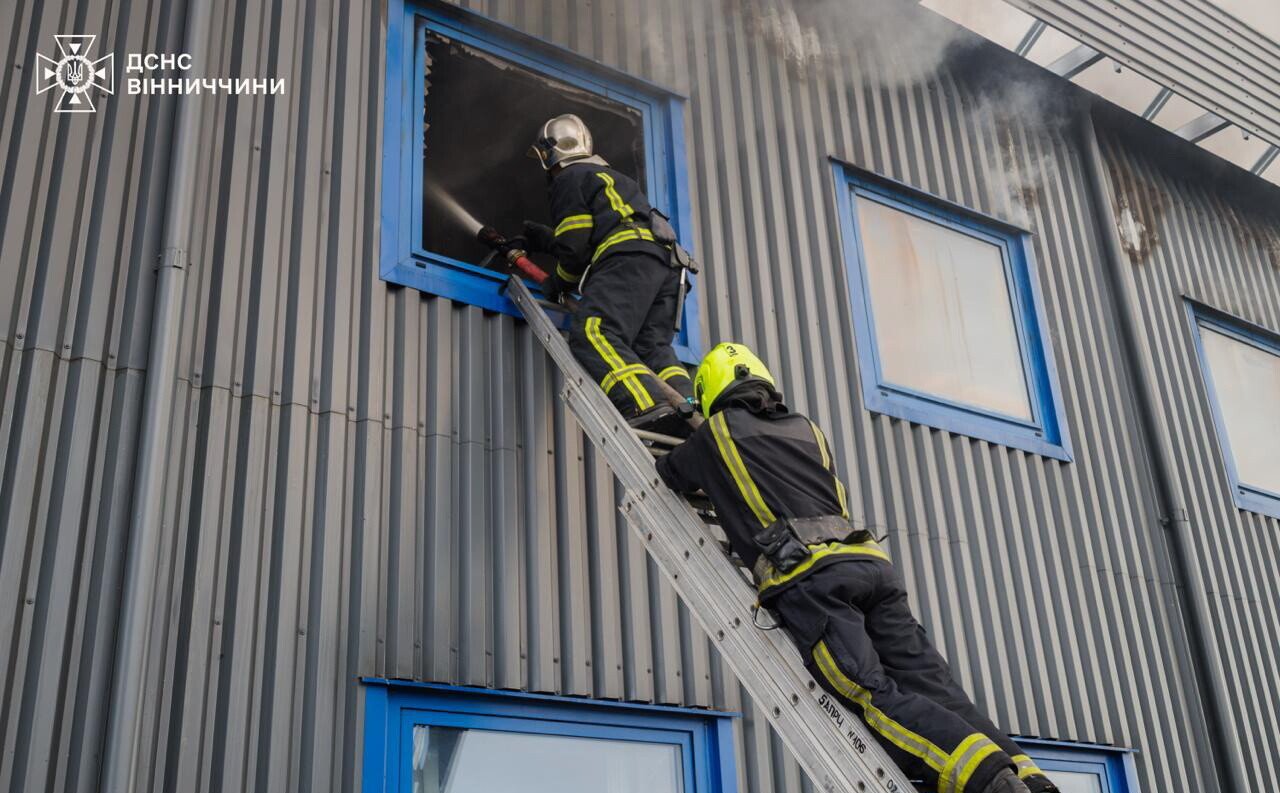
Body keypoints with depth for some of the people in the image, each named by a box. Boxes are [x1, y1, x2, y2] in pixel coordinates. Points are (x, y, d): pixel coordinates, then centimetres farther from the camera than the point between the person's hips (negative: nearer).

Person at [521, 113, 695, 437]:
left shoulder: (569, 178, 12)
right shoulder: (613, 177, 40)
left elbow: (576, 246, 1)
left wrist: (556, 285, 17)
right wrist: (545, 239, 60)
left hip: (628, 258, -9)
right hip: (666, 262, 9)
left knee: (592, 334, -22)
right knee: (653, 348, 2)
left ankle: (648, 408, -45)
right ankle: (691, 411, -23)